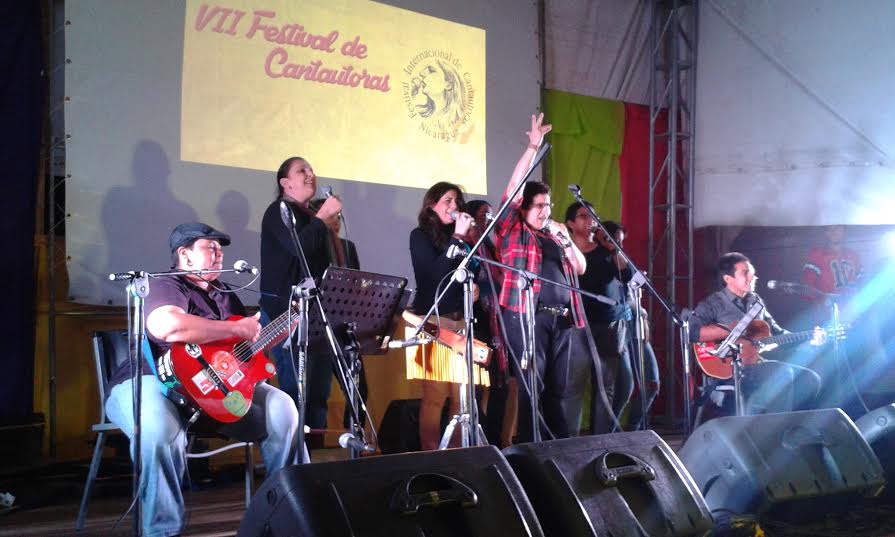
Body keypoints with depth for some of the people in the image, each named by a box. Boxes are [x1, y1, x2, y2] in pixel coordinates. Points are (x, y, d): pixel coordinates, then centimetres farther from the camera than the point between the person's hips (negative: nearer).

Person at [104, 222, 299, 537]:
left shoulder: (224, 295, 19)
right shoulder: (167, 287, -10)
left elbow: (255, 339, 27)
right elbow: (166, 326, -34)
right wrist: (236, 329, -25)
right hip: (153, 383, -8)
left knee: (281, 409, -7)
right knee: (161, 431, -40)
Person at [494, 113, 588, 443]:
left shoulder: (553, 236, 21)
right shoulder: (513, 232, 4)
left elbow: (580, 268, 18)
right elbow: (513, 188, -7)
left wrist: (566, 240, 2)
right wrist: (533, 146, -11)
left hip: (562, 317, 6)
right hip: (527, 315, -6)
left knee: (558, 388, 8)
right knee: (531, 386, -8)